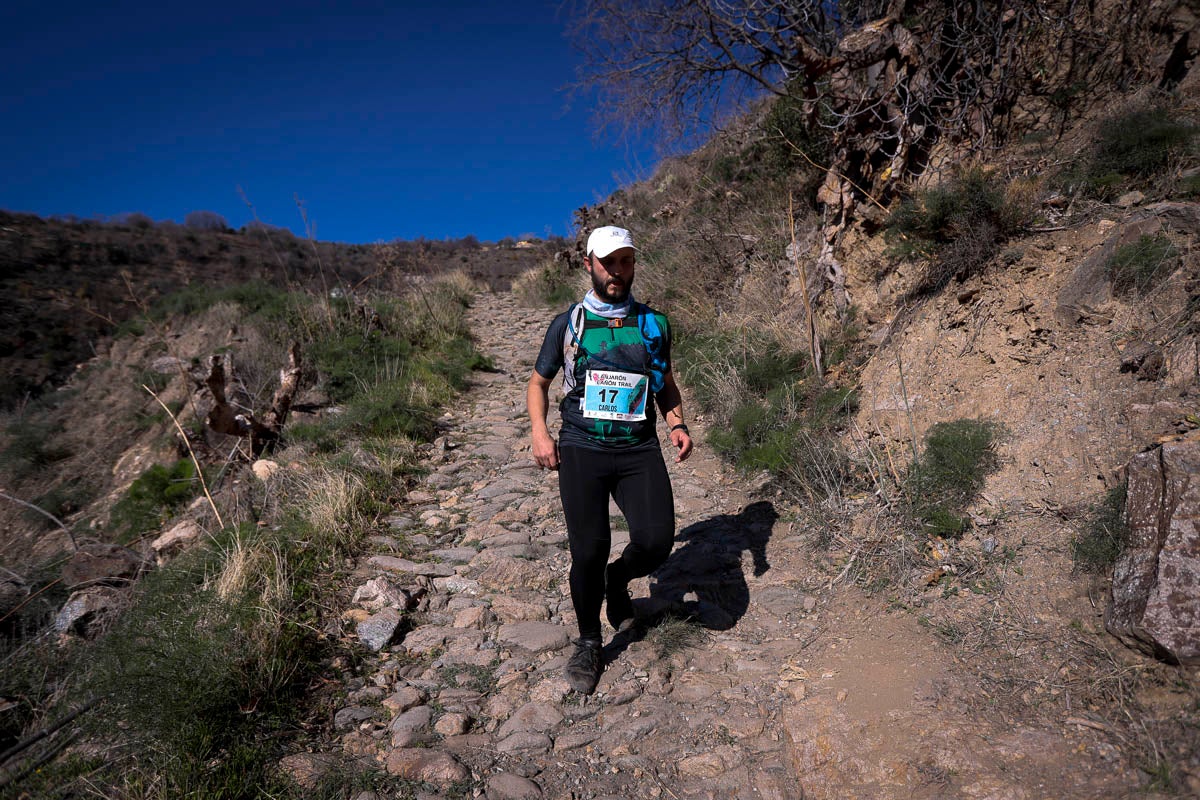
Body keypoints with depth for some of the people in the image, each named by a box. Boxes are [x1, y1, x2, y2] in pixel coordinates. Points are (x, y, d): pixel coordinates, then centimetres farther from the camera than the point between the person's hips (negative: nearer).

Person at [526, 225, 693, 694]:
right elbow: (538, 382, 15)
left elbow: (666, 386, 21)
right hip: (581, 449, -1)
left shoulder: (654, 324, 11)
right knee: (589, 551, -6)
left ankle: (618, 579, 21)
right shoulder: (568, 324, 7)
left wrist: (677, 425, 2)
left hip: (639, 449, 2)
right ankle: (588, 643, 22)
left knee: (656, 540, -16)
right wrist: (539, 433, 0)